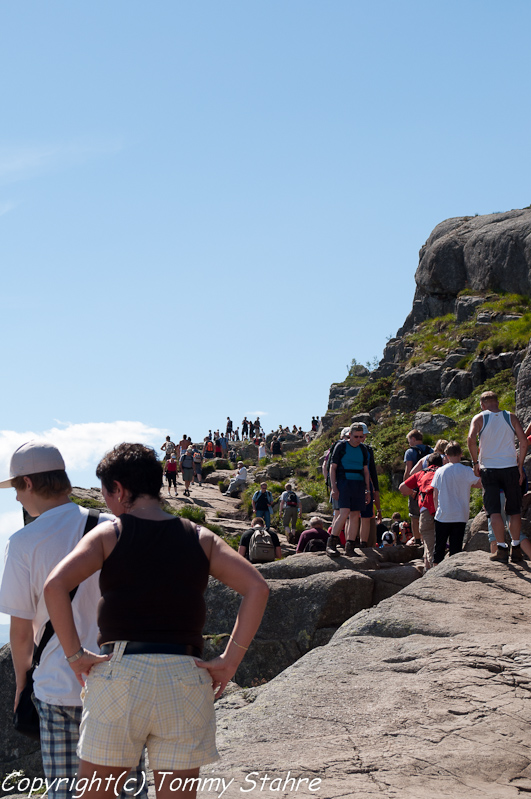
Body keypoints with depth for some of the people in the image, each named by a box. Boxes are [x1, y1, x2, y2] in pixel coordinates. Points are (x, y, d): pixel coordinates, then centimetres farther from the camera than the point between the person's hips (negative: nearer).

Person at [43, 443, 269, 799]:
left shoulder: (109, 534, 1)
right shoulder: (201, 539, 8)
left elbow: (55, 585, -14)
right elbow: (257, 587, -2)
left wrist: (75, 654, -7)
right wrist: (230, 661, -1)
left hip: (120, 673, -2)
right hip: (185, 676, 2)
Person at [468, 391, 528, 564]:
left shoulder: (479, 418, 0)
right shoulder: (510, 417, 6)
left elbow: (471, 438, -17)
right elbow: (524, 442, -1)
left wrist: (475, 462, -7)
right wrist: (520, 466, 4)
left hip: (489, 469, -1)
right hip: (510, 467, 2)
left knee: (494, 511, -1)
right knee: (514, 511, 10)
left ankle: (502, 549, -8)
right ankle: (516, 548, 11)